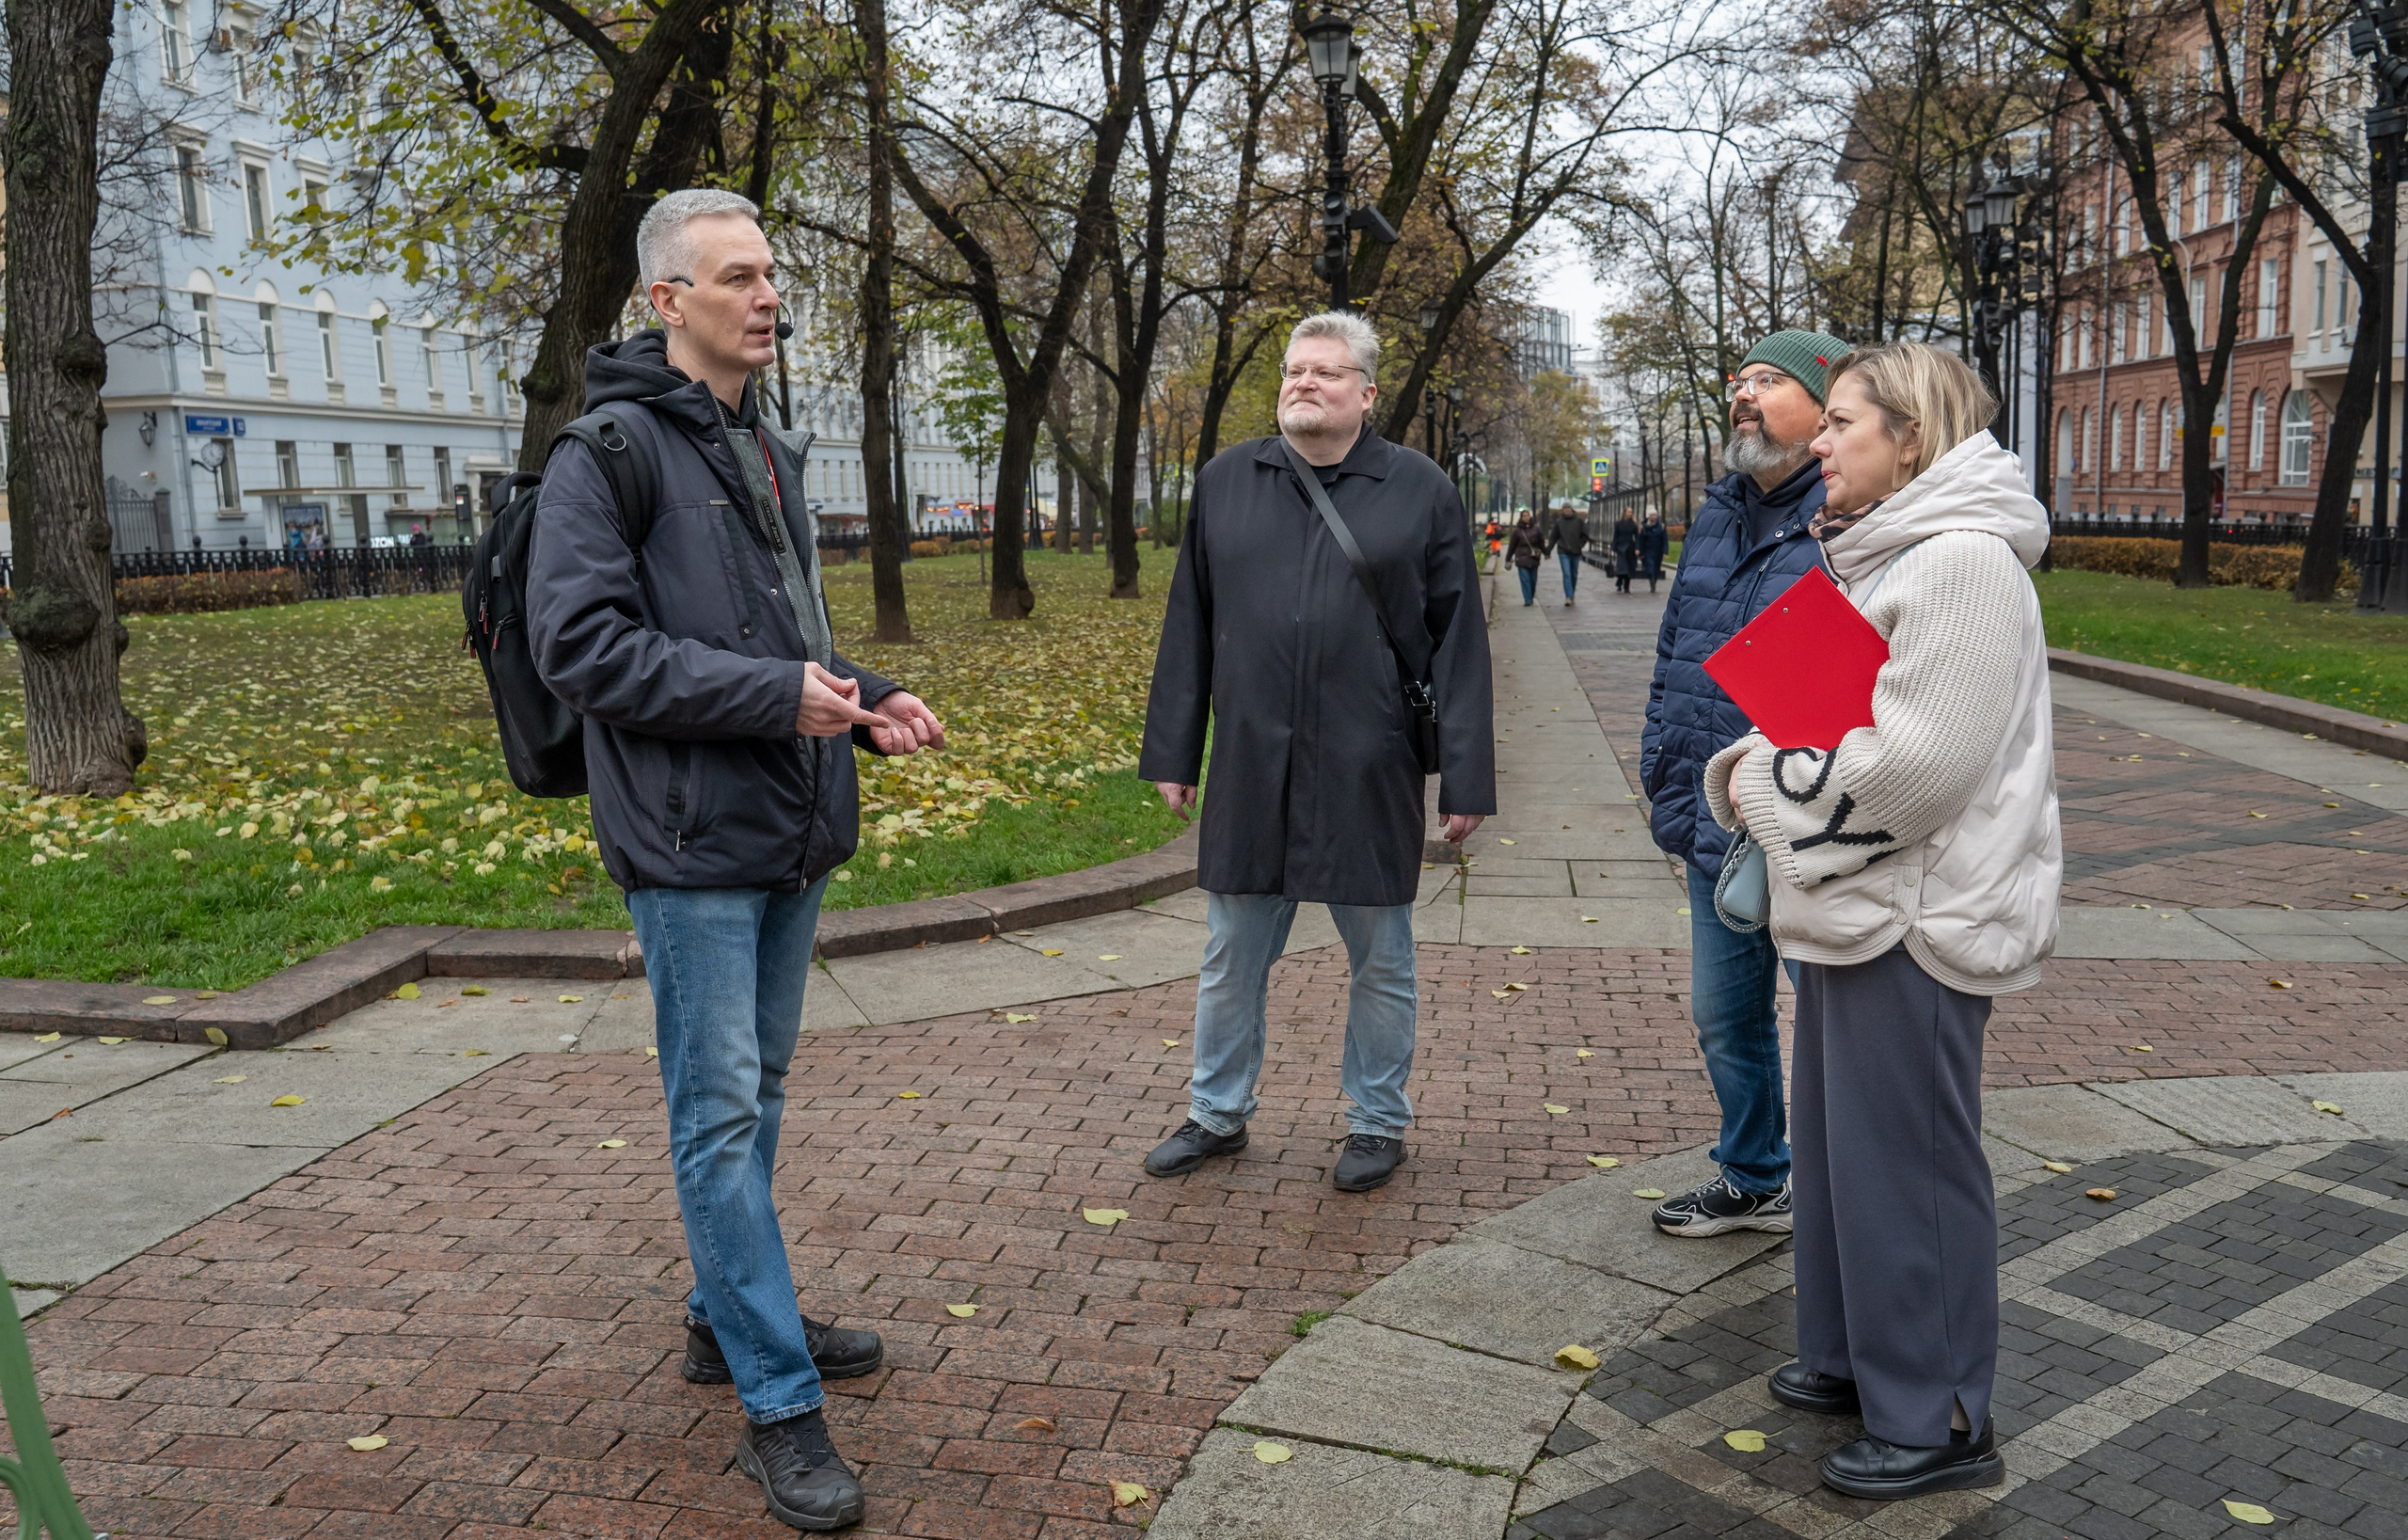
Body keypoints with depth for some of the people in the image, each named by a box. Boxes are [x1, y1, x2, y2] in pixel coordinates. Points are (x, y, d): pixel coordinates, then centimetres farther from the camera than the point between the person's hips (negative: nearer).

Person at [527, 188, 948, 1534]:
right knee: (720, 1114, -2)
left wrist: (865, 700, 5)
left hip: (790, 837, 8)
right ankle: (779, 1404, 6)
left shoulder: (766, 450, 16)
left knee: (757, 1094, 17)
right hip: (692, 842, -8)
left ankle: (732, 1319, 34)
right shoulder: (609, 450, -10)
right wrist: (777, 696, -21)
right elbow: (579, 641, -18)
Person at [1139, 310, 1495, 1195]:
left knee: (1381, 960, 11)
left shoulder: (1421, 493, 0)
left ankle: (1379, 1123, 28)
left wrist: (1466, 781, -6)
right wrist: (1172, 754, 8)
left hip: (1369, 778, -2)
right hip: (1250, 771, 3)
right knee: (1231, 956, 13)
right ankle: (1218, 1113, 31)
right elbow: (1188, 630, 10)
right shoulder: (1224, 482, 7)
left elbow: (1458, 645, -2)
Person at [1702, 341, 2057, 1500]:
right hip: (1848, 905, 10)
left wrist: (1765, 782, -12)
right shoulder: (1874, 557, 15)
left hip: (1917, 919, -10)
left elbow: (1909, 762, -25)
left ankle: (1937, 1423, 14)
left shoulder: (1964, 564, -17)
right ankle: (1853, 1358, 36)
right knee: (1840, 1139, 19)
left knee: (1907, 1163, 0)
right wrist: (1749, 767, -1)